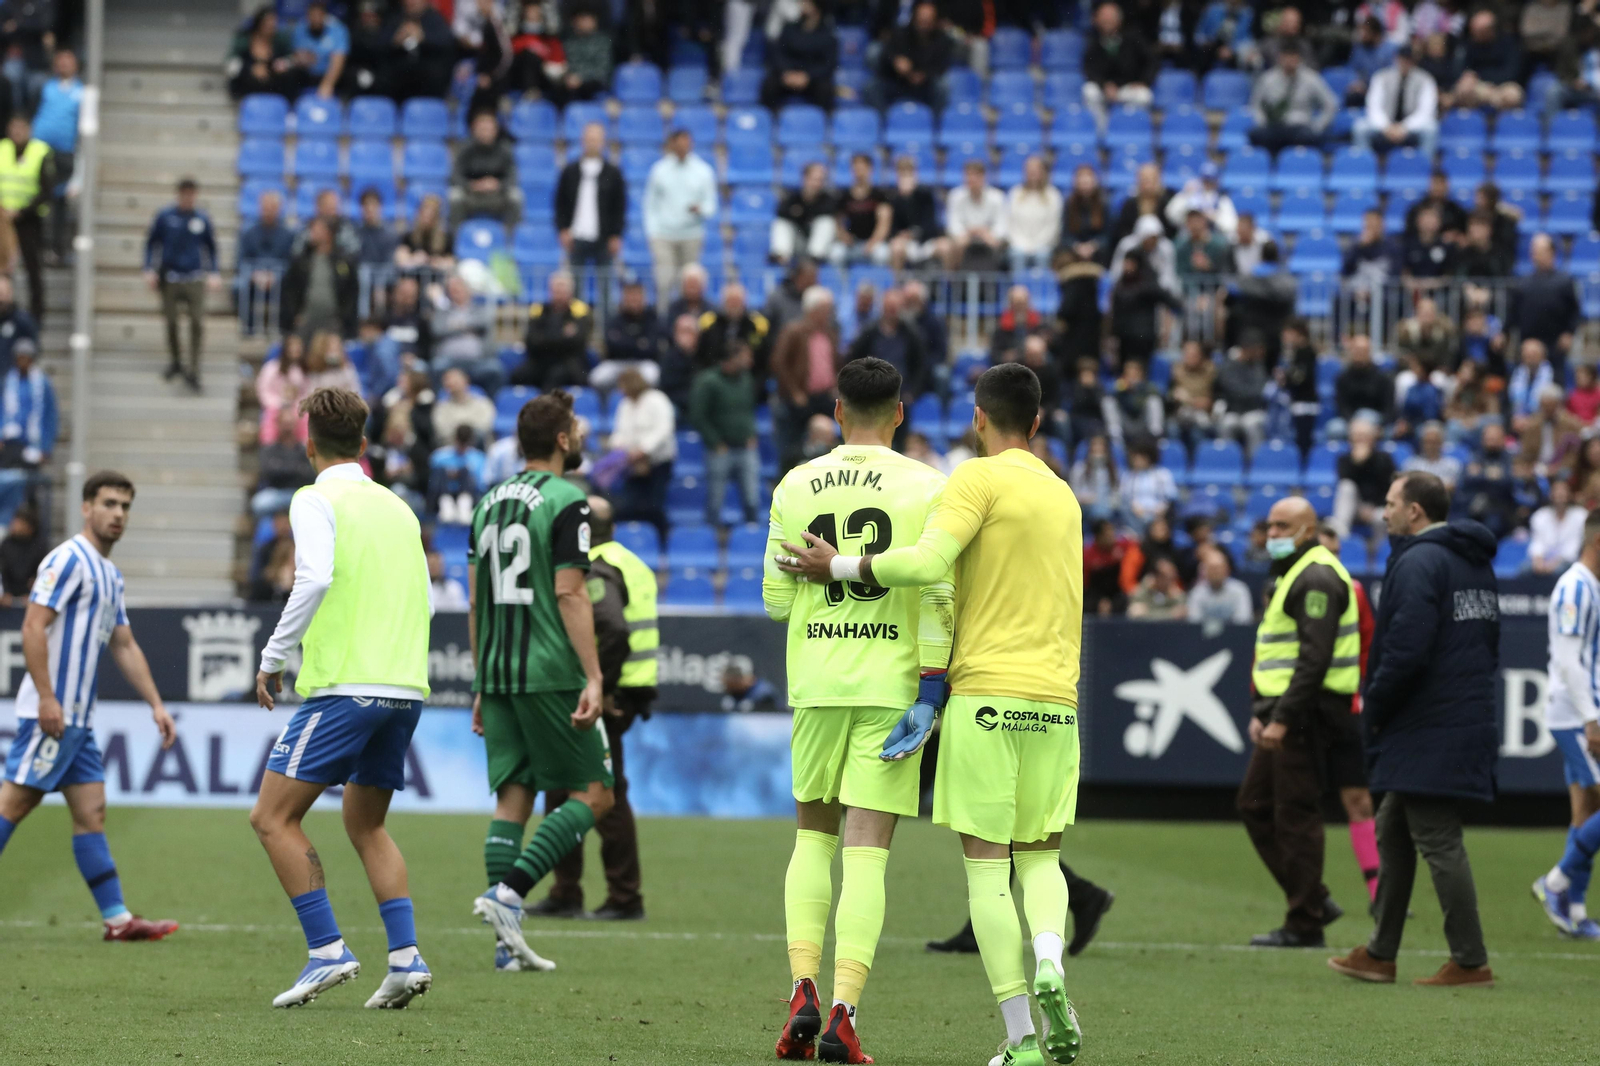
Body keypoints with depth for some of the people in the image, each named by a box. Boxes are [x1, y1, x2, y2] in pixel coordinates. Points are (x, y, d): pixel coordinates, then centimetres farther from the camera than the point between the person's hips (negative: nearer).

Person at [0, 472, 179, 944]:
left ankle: (118, 918, 4)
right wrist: (46, 698, -22)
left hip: (79, 718, 9)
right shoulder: (68, 560, -10)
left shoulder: (109, 574, 18)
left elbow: (124, 647, 24)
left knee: (91, 812, 6)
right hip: (52, 711, -9)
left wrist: (156, 705, 19)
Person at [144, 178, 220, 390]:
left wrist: (213, 273, 7)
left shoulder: (202, 219, 3)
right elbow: (151, 243, 8)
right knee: (171, 322, 8)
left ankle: (194, 370, -2)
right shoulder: (165, 216, 0)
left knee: (198, 323, -8)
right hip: (169, 277, 0)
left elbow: (211, 247, 15)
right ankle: (174, 362, 28)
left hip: (195, 279, 0)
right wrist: (150, 269, 0)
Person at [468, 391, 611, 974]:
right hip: (551, 673, -7)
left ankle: (508, 940, 3)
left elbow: (476, 598, 15)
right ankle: (508, 892, -15)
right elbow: (570, 594, -15)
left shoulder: (489, 502, 13)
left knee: (512, 797, 8)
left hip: (498, 674, 7)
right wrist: (593, 679, -15)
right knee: (593, 795, 1)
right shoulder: (565, 501, -9)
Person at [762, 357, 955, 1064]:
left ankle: (803, 991, 3)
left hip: (814, 680, 2)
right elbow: (937, 596, -11)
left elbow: (776, 600, 7)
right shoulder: (925, 487, -3)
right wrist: (930, 692, -10)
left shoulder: (795, 487, 5)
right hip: (892, 681, -2)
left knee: (812, 833, 18)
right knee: (867, 852, -2)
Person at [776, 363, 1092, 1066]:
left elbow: (927, 564, -19)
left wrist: (838, 567, -7)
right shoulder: (1062, 496, 17)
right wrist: (941, 681, 23)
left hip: (987, 693, -6)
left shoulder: (981, 479, -5)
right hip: (1056, 699, 6)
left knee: (987, 865, -1)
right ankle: (1048, 962, -15)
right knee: (1040, 856, 15)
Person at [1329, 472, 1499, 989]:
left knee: (1439, 842, -6)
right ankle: (1379, 954, 22)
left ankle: (1470, 962, -4)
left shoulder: (1418, 562, -16)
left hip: (1428, 733, -10)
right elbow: (1487, 642, 21)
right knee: (1392, 831, 17)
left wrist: (1374, 708, -10)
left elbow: (1406, 651, -24)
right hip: (1469, 716, 10)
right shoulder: (1475, 562, 15)